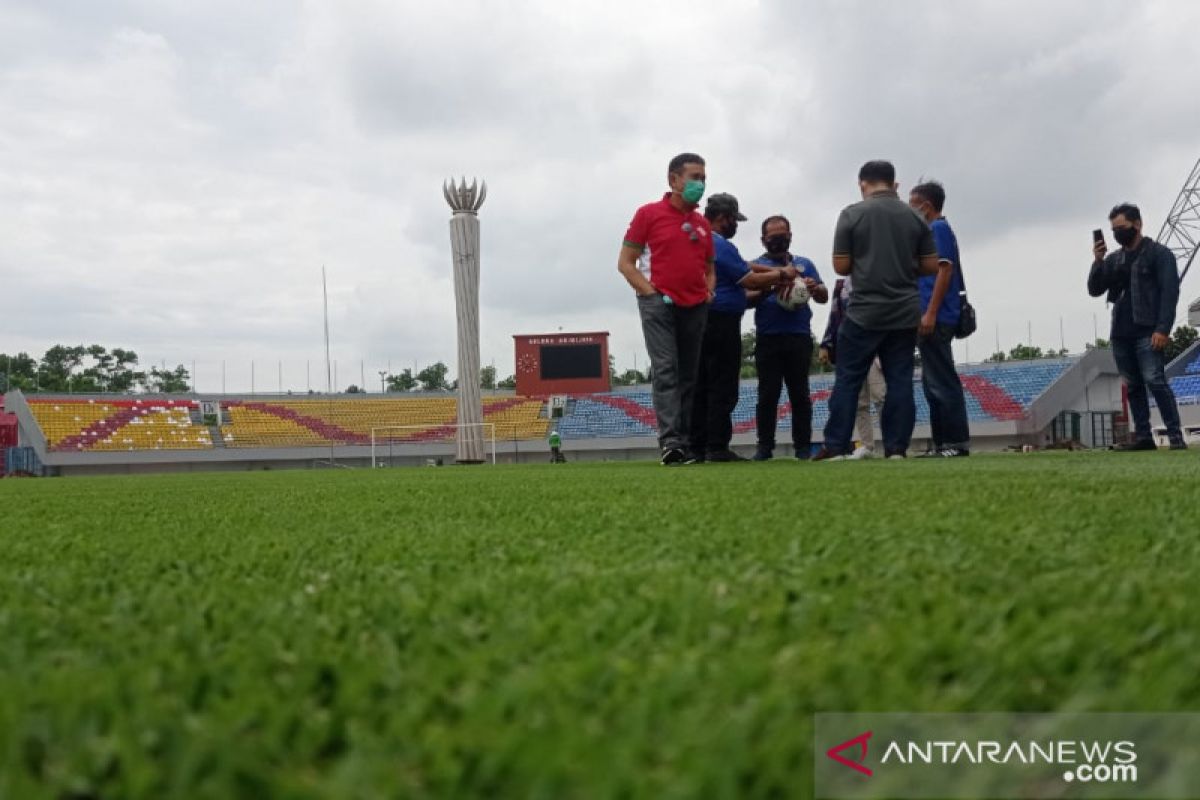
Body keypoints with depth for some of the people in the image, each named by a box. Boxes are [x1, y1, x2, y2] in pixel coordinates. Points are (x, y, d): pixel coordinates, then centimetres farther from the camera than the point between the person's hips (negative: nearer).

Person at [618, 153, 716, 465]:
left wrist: (709, 290, 5)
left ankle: (684, 442, 11)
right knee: (665, 370, -16)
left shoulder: (703, 224, 15)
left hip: (695, 307, 5)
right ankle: (670, 441, -24)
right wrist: (651, 292, -11)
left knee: (688, 377, 6)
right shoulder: (649, 214, 1)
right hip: (660, 304, -5)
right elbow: (625, 262, -1)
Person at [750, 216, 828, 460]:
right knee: (768, 394, -3)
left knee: (800, 393, 1)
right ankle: (765, 446, 1)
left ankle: (803, 446, 5)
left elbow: (824, 297, 13)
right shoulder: (756, 266, 11)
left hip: (799, 338, 1)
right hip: (767, 338, -1)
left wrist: (815, 287, -9)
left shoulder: (804, 264, 17)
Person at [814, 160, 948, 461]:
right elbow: (932, 266, 6)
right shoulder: (915, 217, 6)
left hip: (864, 312, -3)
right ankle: (896, 448, 2)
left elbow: (841, 266, -4)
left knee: (847, 380, 2)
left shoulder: (852, 214, -3)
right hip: (905, 313, 3)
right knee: (900, 381, 5)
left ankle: (835, 447, 0)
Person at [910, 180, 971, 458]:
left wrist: (930, 314, -21)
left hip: (937, 320, -10)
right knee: (933, 383, 11)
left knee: (942, 383, -10)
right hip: (930, 321, 10)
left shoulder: (939, 229, -6)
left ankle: (957, 442, -8)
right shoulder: (931, 231, 21)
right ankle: (940, 443, 14)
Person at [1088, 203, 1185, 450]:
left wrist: (1162, 329, -17)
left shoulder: (1159, 254, 0)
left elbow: (1170, 292, -7)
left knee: (1154, 381, -15)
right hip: (1121, 333, 6)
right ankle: (1143, 436, 8)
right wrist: (1098, 262, -3)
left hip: (1147, 332, -6)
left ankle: (1175, 436, -14)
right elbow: (1095, 290, 13)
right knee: (1132, 386, 5)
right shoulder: (1113, 259, 17)